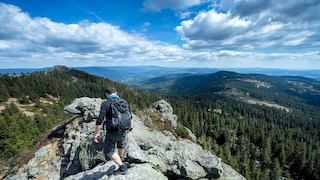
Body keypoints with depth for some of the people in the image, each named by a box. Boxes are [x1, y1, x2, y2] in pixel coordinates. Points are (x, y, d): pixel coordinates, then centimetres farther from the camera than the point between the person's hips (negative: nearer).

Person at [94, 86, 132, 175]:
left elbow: (99, 120, -20)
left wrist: (96, 133, -8)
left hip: (112, 132, -5)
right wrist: (129, 126, 25)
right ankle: (120, 160, 57)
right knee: (121, 144, 33)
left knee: (108, 151, 16)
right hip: (123, 130, 6)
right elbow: (129, 116, 10)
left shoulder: (105, 103, -12)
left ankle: (122, 167, 18)